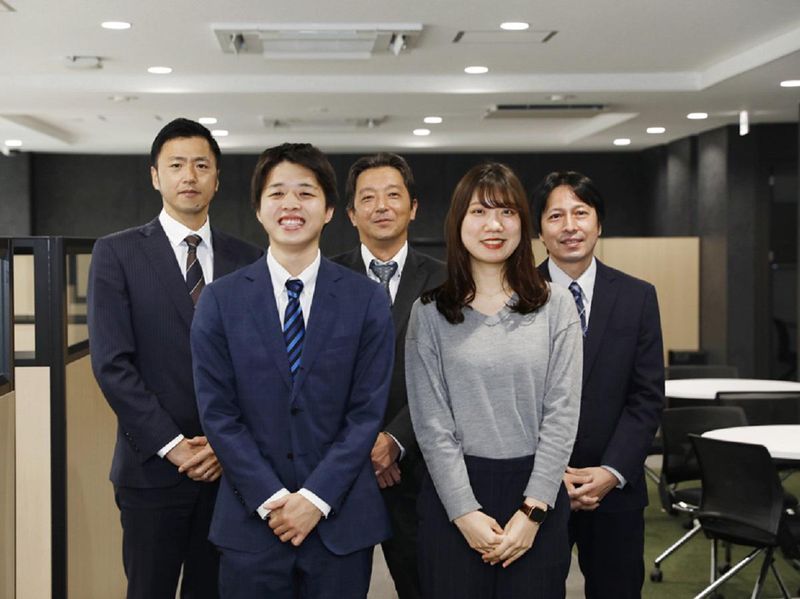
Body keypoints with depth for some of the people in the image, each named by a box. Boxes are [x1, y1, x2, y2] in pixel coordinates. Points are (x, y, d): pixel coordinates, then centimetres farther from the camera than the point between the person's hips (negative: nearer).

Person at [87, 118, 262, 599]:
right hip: (153, 466, -2)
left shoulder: (246, 260, 7)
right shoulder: (117, 253, -1)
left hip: (230, 466, 2)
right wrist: (172, 446, -12)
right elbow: (112, 363, -8)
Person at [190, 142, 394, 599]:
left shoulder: (368, 300, 0)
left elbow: (367, 412, -3)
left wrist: (316, 498, -11)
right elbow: (218, 413, -2)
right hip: (251, 520, 0)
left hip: (341, 520, 0)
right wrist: (272, 499, -10)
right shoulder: (221, 300, 1)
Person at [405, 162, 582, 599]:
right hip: (453, 493, 0)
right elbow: (432, 423, -3)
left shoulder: (555, 306, 2)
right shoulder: (430, 313, 1)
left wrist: (532, 511, -9)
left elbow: (561, 414, -2)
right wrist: (466, 513, -11)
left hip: (537, 497, 1)